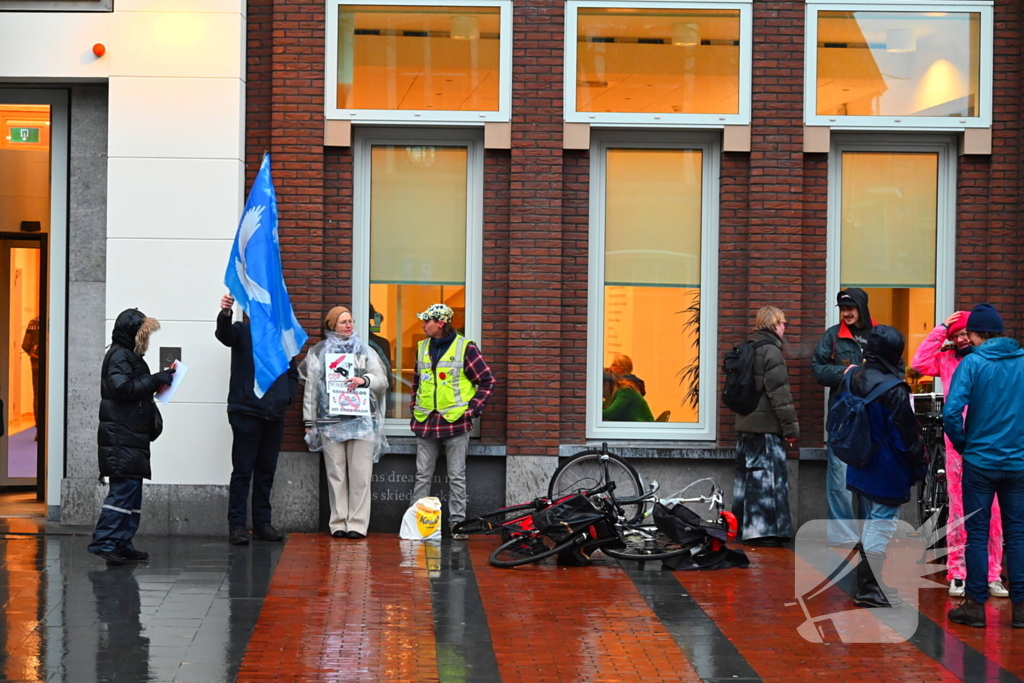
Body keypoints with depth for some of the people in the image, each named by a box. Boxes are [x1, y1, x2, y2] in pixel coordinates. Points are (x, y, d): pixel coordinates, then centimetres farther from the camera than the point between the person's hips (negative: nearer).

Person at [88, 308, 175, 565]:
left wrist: (158, 381, 11)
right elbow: (123, 389, -21)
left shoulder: (129, 356, 22)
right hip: (122, 436, -10)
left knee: (132, 490, 9)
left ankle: (122, 544, 12)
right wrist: (155, 380, -18)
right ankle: (104, 542, -14)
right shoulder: (119, 355, -9)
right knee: (124, 488, -13)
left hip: (132, 436, 10)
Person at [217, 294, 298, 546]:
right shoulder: (243, 331, 2)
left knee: (266, 471, 11)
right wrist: (225, 313, -42)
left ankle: (262, 523, 18)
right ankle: (236, 524, -2)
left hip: (274, 414, 5)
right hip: (246, 410, -5)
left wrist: (288, 396, 3)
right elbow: (224, 334, -21)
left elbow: (292, 372, 22)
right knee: (242, 470, -4)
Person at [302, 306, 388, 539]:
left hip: (361, 421, 0)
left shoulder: (365, 351, 12)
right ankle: (338, 523, 6)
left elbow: (382, 380, 6)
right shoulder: (318, 353, 10)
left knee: (360, 475, -4)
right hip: (330, 422, 0)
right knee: (336, 474, 1)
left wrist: (365, 380, -15)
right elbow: (311, 388, 9)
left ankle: (357, 524, -2)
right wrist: (309, 421, 5)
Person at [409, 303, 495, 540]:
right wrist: (414, 405, 14)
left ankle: (457, 523, 6)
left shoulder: (465, 348, -5)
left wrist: (474, 409, -9)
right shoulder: (422, 348, 11)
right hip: (425, 422, 5)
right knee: (422, 476, 7)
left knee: (457, 477, 1)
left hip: (455, 422, -5)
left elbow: (487, 380, -4)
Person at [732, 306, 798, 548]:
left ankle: (743, 527, 19)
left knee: (746, 474, 14)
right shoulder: (771, 352, -13)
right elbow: (779, 393, -17)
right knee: (767, 474, -7)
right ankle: (763, 530, -10)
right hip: (766, 426, -9)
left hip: (745, 424, 9)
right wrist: (791, 426, -13)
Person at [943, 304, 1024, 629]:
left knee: (977, 533, 5)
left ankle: (975, 605, 9)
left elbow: (951, 412, -18)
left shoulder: (972, 363, -10)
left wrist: (962, 444, -1)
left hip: (980, 462, -3)